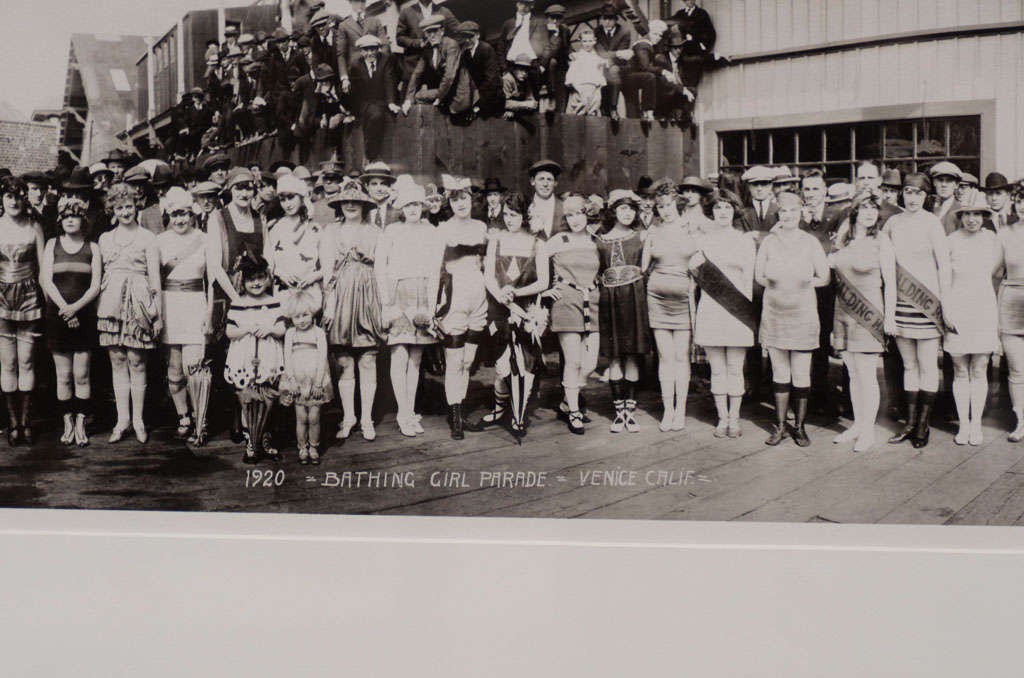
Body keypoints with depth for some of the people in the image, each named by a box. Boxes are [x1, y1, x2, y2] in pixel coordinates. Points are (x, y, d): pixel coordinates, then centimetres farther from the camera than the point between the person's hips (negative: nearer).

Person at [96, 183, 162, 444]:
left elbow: (154, 276, 1)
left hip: (138, 303, -3)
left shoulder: (147, 238, 5)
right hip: (111, 303, 3)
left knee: (136, 362, -4)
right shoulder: (105, 239, 16)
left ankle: (138, 419, 4)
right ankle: (122, 419, 8)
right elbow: (99, 275, 16)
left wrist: (157, 312, -5)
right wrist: (99, 307, 7)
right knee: (117, 361, 3)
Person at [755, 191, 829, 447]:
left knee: (801, 375, -1)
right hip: (774, 314, 1)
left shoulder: (811, 242, 1)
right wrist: (786, 283, 0)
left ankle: (799, 426, 12)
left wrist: (803, 283, 0)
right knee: (780, 374, 7)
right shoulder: (768, 242, 4)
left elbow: (824, 278, 5)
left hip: (803, 315, -1)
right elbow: (759, 277, 7)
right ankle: (780, 426, 15)